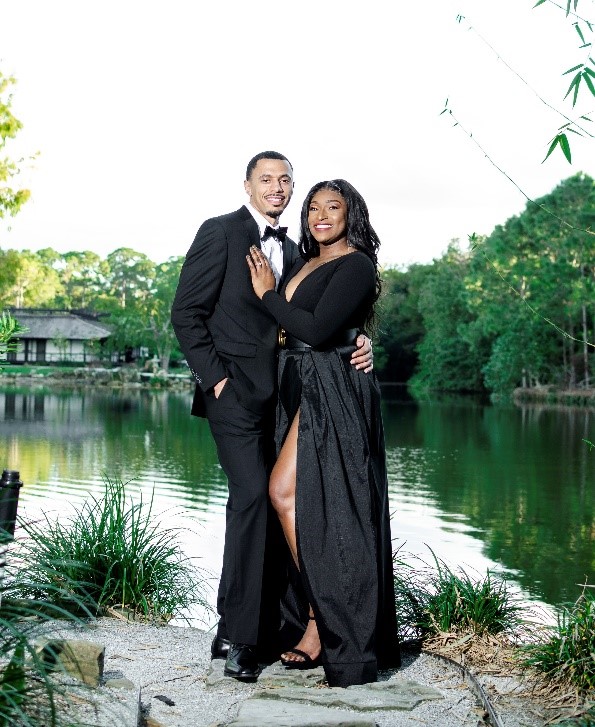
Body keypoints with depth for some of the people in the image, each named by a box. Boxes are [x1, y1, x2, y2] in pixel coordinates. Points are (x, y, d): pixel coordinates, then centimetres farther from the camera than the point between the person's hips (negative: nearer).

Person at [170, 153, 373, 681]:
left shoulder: (291, 250, 19)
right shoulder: (220, 232, -1)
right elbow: (186, 312, -5)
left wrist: (354, 345, -1)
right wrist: (215, 377, -12)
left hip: (278, 394, 7)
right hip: (236, 390, -6)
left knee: (271, 499, 5)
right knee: (253, 493, -16)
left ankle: (262, 629, 14)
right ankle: (238, 635, -8)